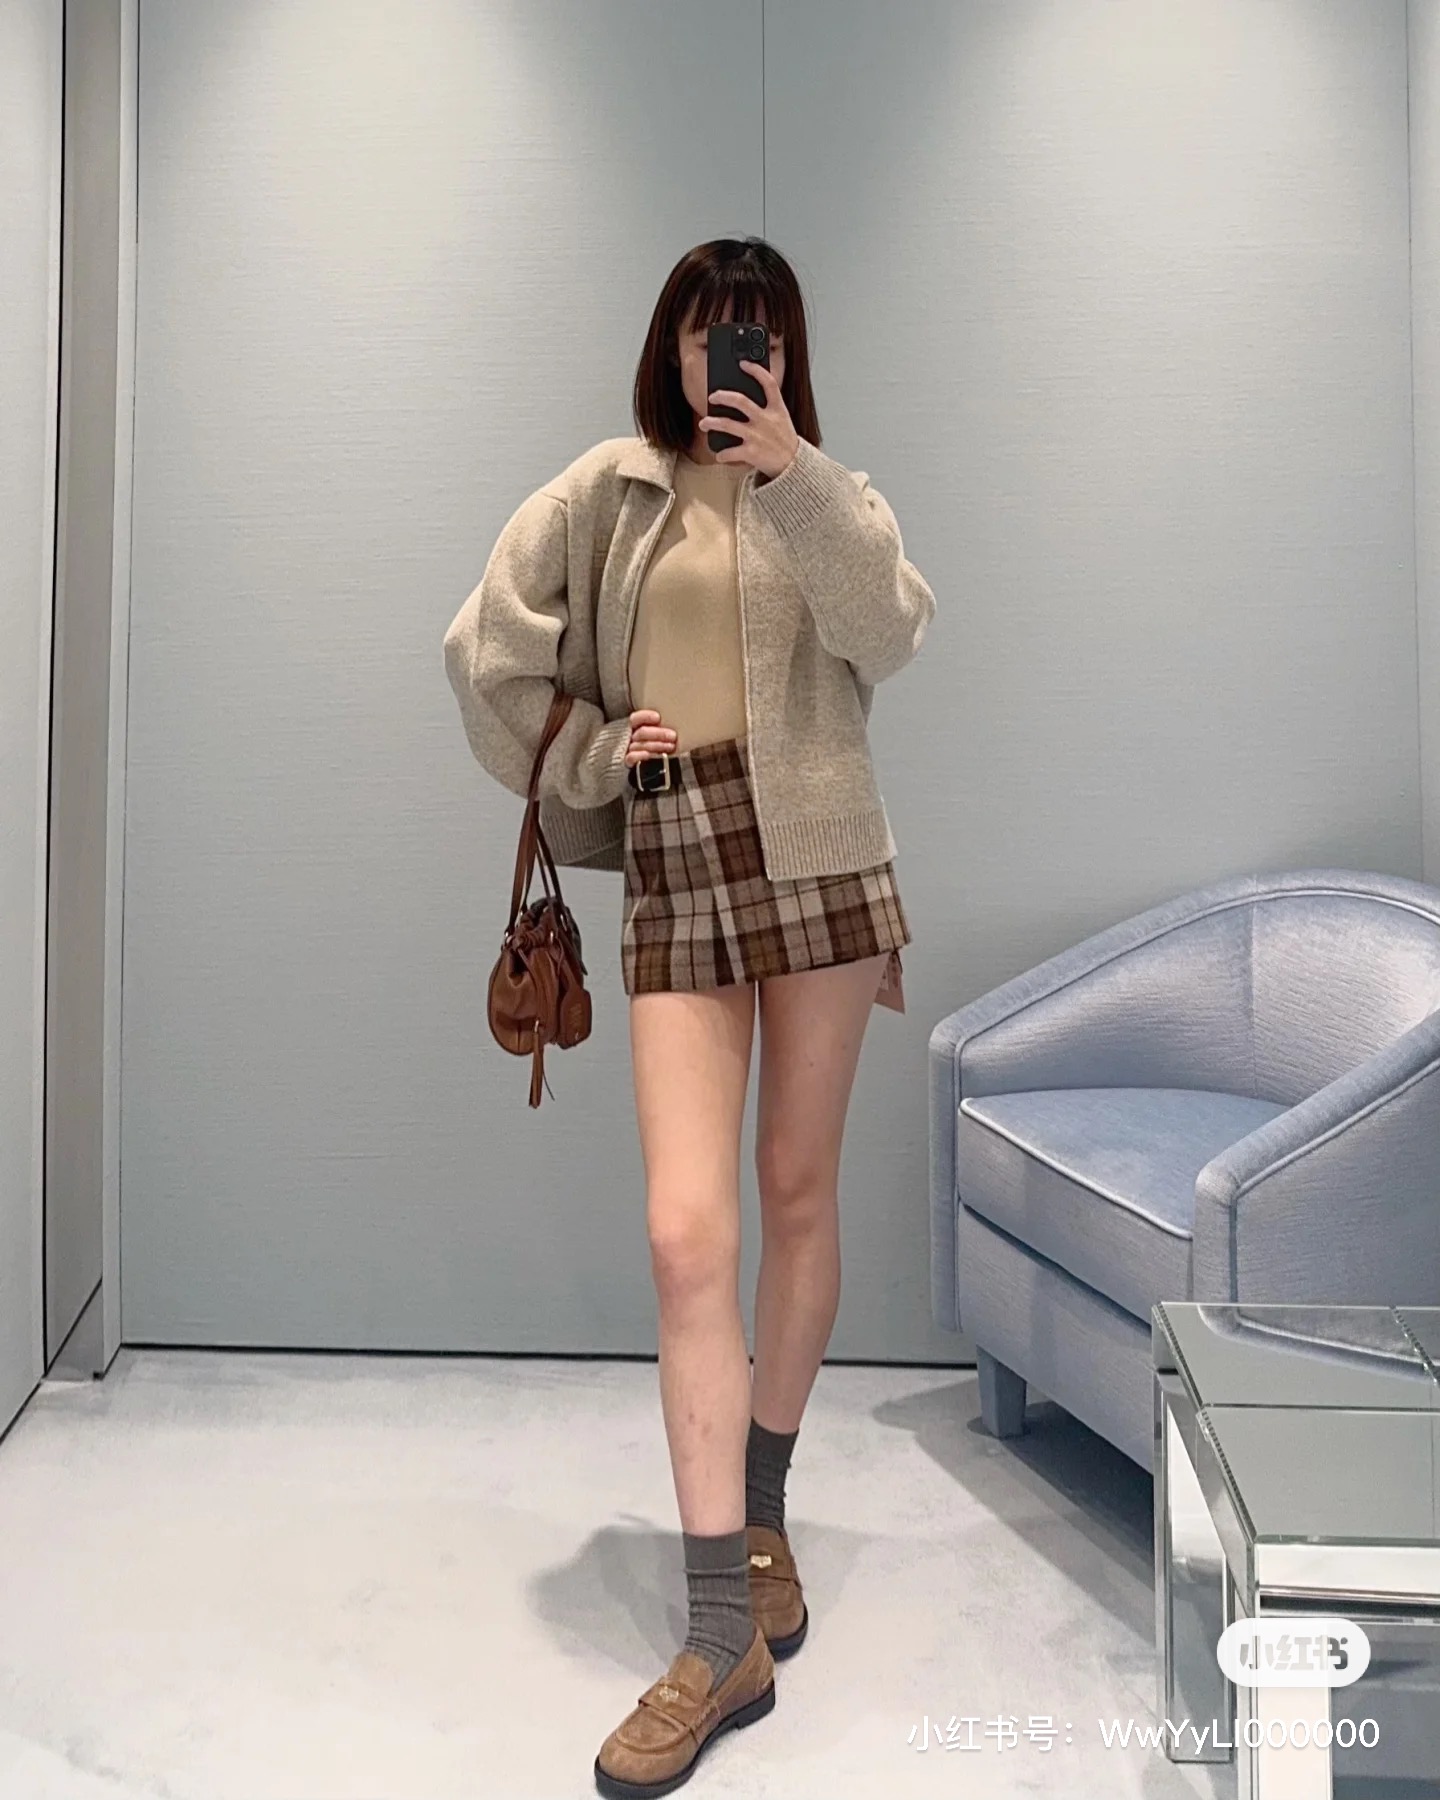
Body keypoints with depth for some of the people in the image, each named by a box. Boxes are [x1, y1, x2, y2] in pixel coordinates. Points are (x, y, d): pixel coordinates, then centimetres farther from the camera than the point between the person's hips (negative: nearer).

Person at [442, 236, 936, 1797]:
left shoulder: (824, 494, 12)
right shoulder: (605, 493, 10)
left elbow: (890, 633, -6)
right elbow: (488, 650, 10)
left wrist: (794, 472, -12)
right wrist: (594, 752, 3)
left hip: (816, 859, 1)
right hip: (675, 871, -1)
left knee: (798, 1199, 7)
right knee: (685, 1234, -10)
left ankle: (763, 1516, 28)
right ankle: (726, 1634, -3)